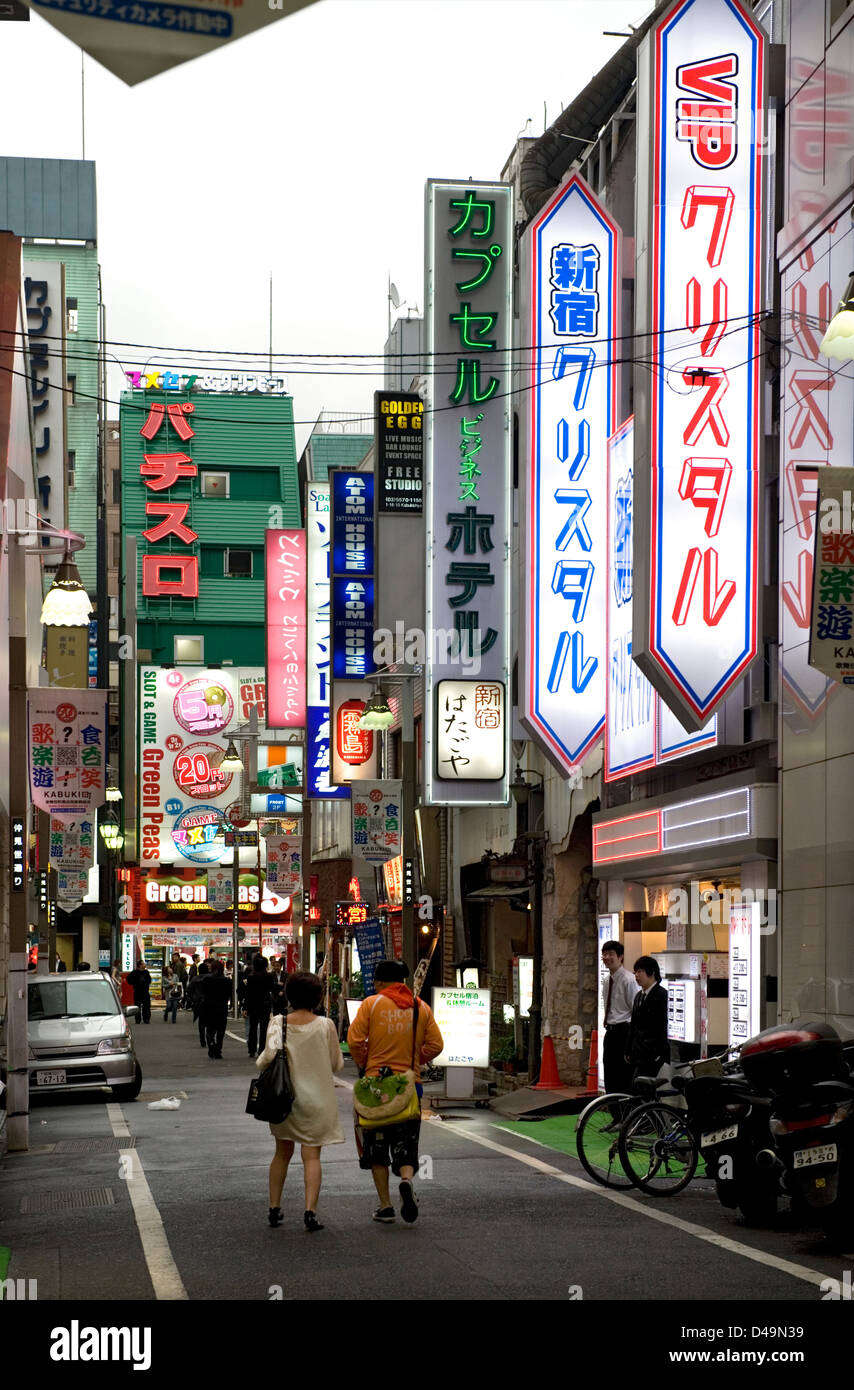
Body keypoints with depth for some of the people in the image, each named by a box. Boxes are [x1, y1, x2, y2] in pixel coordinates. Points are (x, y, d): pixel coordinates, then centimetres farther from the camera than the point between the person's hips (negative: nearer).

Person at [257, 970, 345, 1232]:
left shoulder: (278, 1023, -7)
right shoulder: (325, 1026, -9)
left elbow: (270, 1054, -19)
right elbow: (337, 1063, -1)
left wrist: (261, 1063, 3)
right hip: (316, 1098, -2)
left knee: (282, 1153, 18)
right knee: (311, 1156, 0)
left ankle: (274, 1208, 21)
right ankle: (310, 1210, -13)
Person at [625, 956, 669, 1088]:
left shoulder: (661, 994, -8)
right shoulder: (639, 996, 18)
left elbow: (661, 1025, -12)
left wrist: (657, 1052, -16)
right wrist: (628, 1051, 19)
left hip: (652, 1052, -8)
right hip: (638, 1052, 8)